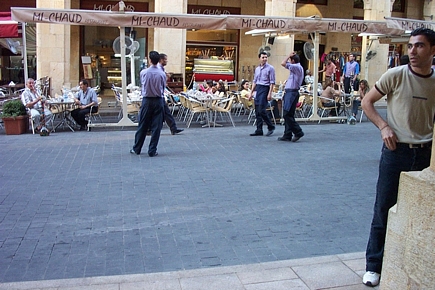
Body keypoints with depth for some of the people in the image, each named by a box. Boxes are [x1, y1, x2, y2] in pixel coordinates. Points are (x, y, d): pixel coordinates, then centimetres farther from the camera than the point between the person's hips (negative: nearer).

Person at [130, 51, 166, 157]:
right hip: (158, 100, 0)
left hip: (147, 100, 1)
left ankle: (136, 149, 21)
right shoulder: (162, 74, -7)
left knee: (143, 126, 10)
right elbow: (164, 87, 3)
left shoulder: (144, 72, -6)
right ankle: (152, 151, 6)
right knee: (156, 126, 5)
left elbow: (142, 84, 9)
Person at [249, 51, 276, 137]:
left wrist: (269, 94, -16)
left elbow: (272, 82, -9)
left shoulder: (270, 68, -4)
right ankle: (259, 130, 11)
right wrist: (251, 92, 16)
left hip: (265, 89, -7)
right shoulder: (257, 69, 15)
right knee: (257, 111, 6)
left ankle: (271, 127, 5)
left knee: (261, 110, -12)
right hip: (257, 89, 7)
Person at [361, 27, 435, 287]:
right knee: (384, 209, 2)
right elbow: (367, 102, 0)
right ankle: (373, 266, 15)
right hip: (397, 150, -3)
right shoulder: (395, 75, -7)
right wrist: (383, 127, -13)